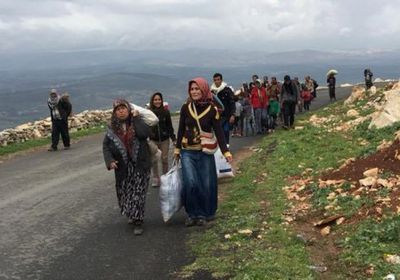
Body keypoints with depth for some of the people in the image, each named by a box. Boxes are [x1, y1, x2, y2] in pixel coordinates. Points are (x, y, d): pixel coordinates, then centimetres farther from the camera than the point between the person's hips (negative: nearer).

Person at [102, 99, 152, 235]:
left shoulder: (137, 122, -4)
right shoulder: (112, 128, 3)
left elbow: (145, 133, -23)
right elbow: (106, 145, 2)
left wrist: (136, 118, -17)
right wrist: (110, 161, -14)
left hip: (140, 165, -3)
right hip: (123, 167, 3)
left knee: (138, 193, -7)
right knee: (124, 193, 14)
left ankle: (138, 222, 2)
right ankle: (131, 215, 39)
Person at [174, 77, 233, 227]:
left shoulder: (212, 109, -6)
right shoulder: (186, 108, -1)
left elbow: (219, 132, -5)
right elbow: (181, 129, 8)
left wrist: (226, 152, -12)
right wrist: (177, 149, 13)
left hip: (206, 152, 0)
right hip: (187, 152, 1)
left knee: (206, 185, 2)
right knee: (191, 183, -13)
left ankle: (204, 214, 22)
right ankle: (192, 214, 5)